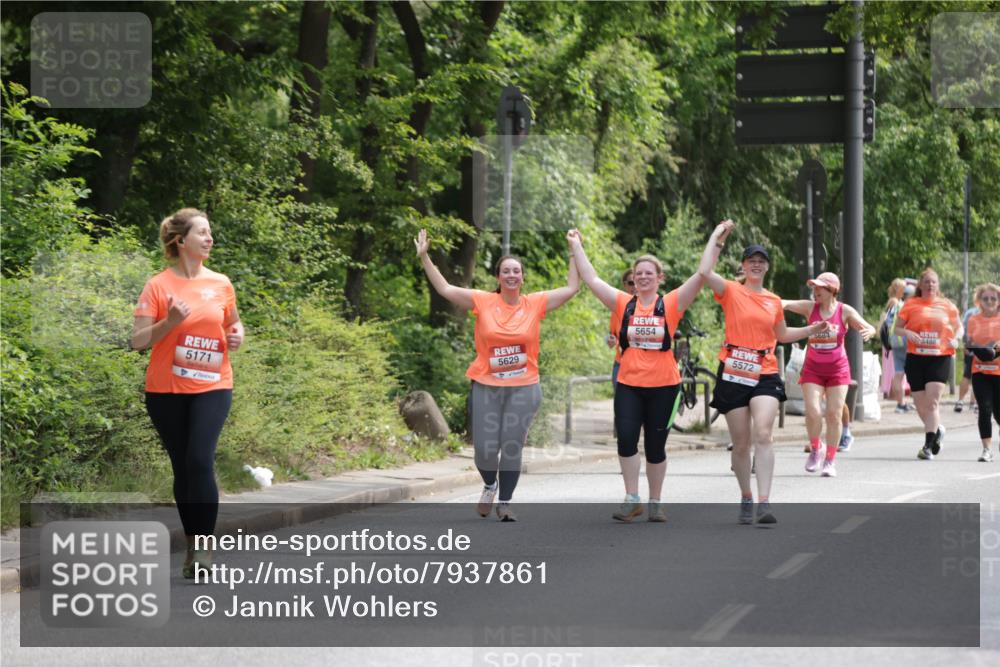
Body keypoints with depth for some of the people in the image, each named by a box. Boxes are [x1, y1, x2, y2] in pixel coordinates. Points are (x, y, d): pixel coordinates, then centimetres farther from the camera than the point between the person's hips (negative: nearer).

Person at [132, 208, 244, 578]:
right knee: (182, 467, 6)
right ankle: (192, 545, 17)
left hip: (212, 386, 1)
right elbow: (138, 340, -6)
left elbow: (233, 323, 23)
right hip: (166, 390, -1)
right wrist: (169, 322, -22)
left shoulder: (221, 284, 5)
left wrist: (237, 335, 0)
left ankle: (205, 546, -11)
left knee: (200, 461, -16)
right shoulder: (158, 286, -4)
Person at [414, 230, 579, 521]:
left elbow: (572, 288, 5)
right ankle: (489, 485, 31)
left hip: (524, 388, 0)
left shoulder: (536, 303, 1)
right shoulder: (483, 301, -1)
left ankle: (505, 501, 15)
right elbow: (445, 289, 0)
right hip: (485, 387, 0)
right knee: (485, 448, 0)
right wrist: (424, 257, -5)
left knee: (512, 448, 1)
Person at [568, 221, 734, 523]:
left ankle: (655, 503, 19)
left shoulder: (671, 304, 0)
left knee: (655, 446, 7)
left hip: (663, 386, -1)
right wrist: (576, 247, 7)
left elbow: (702, 275, -4)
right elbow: (592, 280, 4)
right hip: (628, 385, 1)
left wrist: (715, 241, -5)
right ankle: (632, 500, -4)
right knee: (626, 439, -13)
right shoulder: (623, 304, 3)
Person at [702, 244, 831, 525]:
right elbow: (705, 271, -18)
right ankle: (746, 499, 24)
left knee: (762, 435, -18)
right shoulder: (731, 291, 1)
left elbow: (782, 335, 29)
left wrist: (812, 329, 18)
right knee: (741, 443, 6)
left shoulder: (774, 301, 13)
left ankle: (764, 502, -24)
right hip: (734, 374, -1)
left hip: (765, 375, 1)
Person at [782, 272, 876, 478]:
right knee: (813, 412, -13)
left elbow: (869, 328, -6)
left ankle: (830, 460, 11)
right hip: (813, 368, 0)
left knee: (834, 415, -1)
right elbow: (787, 304, -17)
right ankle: (815, 448, 14)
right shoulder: (810, 307, -2)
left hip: (837, 368, 0)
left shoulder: (845, 311, -4)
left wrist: (868, 331, -31)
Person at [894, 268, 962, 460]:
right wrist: (908, 333, -14)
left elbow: (959, 327, 18)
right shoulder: (911, 305, 5)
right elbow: (897, 327, 7)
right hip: (916, 358, 1)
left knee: (932, 402, -14)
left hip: (940, 359, -1)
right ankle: (937, 431, 33)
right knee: (921, 405, 3)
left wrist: (956, 339, -3)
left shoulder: (947, 306, 8)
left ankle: (928, 446, -13)